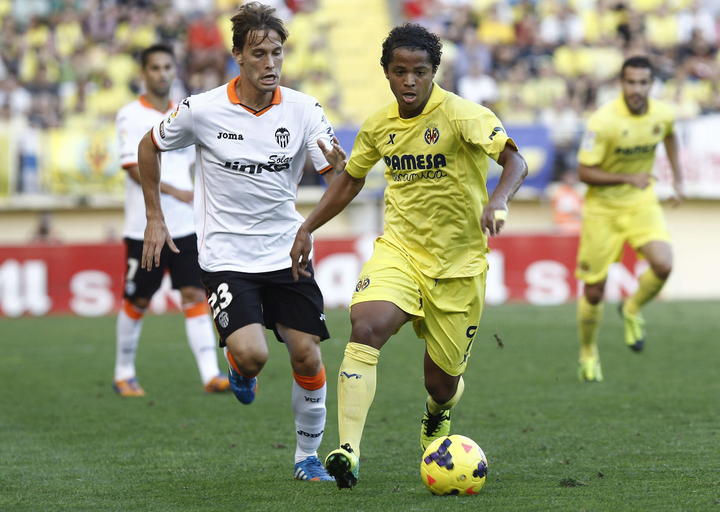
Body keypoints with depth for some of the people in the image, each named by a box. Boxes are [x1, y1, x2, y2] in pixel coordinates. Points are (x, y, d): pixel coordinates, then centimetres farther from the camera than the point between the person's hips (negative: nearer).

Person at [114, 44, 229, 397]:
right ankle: (124, 375, 20)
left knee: (194, 295, -6)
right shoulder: (131, 116, -5)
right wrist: (175, 192, -23)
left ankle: (210, 375, -12)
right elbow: (135, 169, -14)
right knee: (136, 302, 5)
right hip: (144, 226, -4)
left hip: (185, 227, 4)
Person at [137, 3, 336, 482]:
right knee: (252, 353, -20)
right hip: (226, 256, -2)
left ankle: (308, 457, 18)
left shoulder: (303, 110, -6)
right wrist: (155, 218, 8)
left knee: (307, 354, -2)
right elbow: (149, 146, 8)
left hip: (287, 251, 3)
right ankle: (240, 369, 19)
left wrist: (336, 162, -33)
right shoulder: (202, 110, -10)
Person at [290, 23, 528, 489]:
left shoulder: (462, 115, -15)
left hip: (458, 263, -3)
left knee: (442, 383, 6)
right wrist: (306, 230, 15)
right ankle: (349, 453, -31)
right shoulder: (379, 126, 1)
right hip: (398, 250, 3)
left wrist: (498, 201, -47)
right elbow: (350, 180, 19)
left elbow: (515, 162, -27)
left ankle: (438, 415, 47)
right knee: (366, 327, -28)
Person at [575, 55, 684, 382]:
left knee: (663, 264, -23)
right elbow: (584, 172, -19)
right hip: (602, 208, -3)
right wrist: (627, 178, -27)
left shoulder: (662, 114, -8)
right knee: (594, 292, 3)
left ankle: (632, 310, 9)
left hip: (642, 204, 3)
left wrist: (677, 177, 15)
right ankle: (588, 354, 29)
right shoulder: (603, 121, -22)